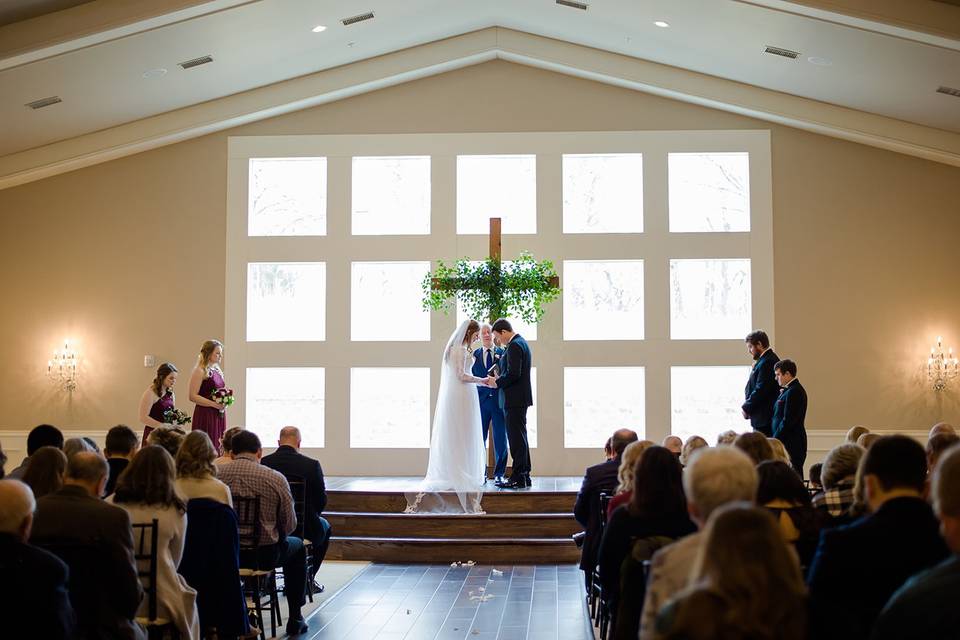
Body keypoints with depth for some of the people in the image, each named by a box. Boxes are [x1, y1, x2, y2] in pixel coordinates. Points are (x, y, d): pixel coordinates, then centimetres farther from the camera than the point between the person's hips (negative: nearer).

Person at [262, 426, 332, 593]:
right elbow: (321, 501, -7)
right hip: (304, 529, -3)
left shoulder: (263, 463, -8)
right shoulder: (312, 465, -13)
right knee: (324, 526, 31)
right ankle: (306, 579, 26)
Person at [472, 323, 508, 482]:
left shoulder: (502, 353, 5)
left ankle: (499, 473, 11)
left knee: (500, 438, 2)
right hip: (481, 401, 1)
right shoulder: (474, 354, 7)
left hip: (499, 400, -1)